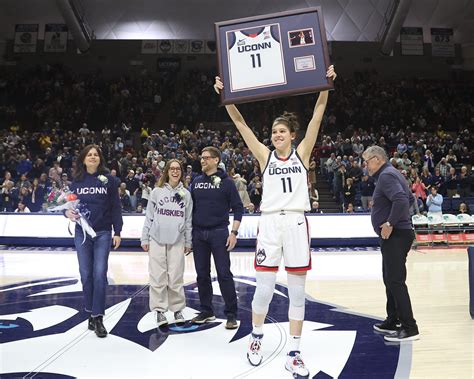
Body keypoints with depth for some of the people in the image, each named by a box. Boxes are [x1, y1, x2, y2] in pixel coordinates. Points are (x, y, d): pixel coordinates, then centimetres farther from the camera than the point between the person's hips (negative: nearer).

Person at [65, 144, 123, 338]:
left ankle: (98, 317, 2)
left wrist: (117, 231, -2)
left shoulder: (108, 179, 0)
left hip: (103, 233, -2)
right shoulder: (77, 180, 5)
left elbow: (115, 206, 0)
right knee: (86, 275, 8)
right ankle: (90, 313, 23)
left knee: (100, 274, -6)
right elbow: (69, 203, 11)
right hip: (82, 233, 2)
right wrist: (68, 212, -13)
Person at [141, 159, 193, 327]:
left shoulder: (186, 194, 7)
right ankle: (159, 310, 14)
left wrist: (188, 242, 8)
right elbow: (149, 217, 6)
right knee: (158, 277, 3)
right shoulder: (157, 192, 4)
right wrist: (145, 238, 3)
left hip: (177, 241, 1)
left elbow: (188, 220, 9)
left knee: (176, 277, 3)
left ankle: (177, 309, 18)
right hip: (157, 239, 0)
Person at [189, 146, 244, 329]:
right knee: (202, 274, 11)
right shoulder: (196, 182, 9)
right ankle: (206, 311, 24)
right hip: (198, 233, 5)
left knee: (224, 274, -3)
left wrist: (234, 232, -11)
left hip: (219, 233, -4)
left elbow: (238, 208, -4)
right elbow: (191, 208, 15)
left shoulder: (226, 182, -3)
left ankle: (231, 314, 8)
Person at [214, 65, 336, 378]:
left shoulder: (302, 153, 7)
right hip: (270, 223, 0)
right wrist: (224, 95, -4)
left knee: (297, 291, 5)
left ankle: (294, 353, 18)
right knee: (264, 288, 5)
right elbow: (240, 123, 3)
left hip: (297, 222, 0)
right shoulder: (265, 156, 8)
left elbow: (317, 116, -1)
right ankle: (257, 337, 32)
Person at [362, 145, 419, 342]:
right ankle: (393, 321, 27)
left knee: (395, 281, -8)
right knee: (390, 279, 17)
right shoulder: (390, 174, 18)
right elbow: (410, 198, 27)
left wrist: (390, 223, -24)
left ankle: (409, 328, -2)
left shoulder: (386, 175, -14)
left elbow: (401, 199, -29)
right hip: (394, 236, 11)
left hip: (396, 235, -11)